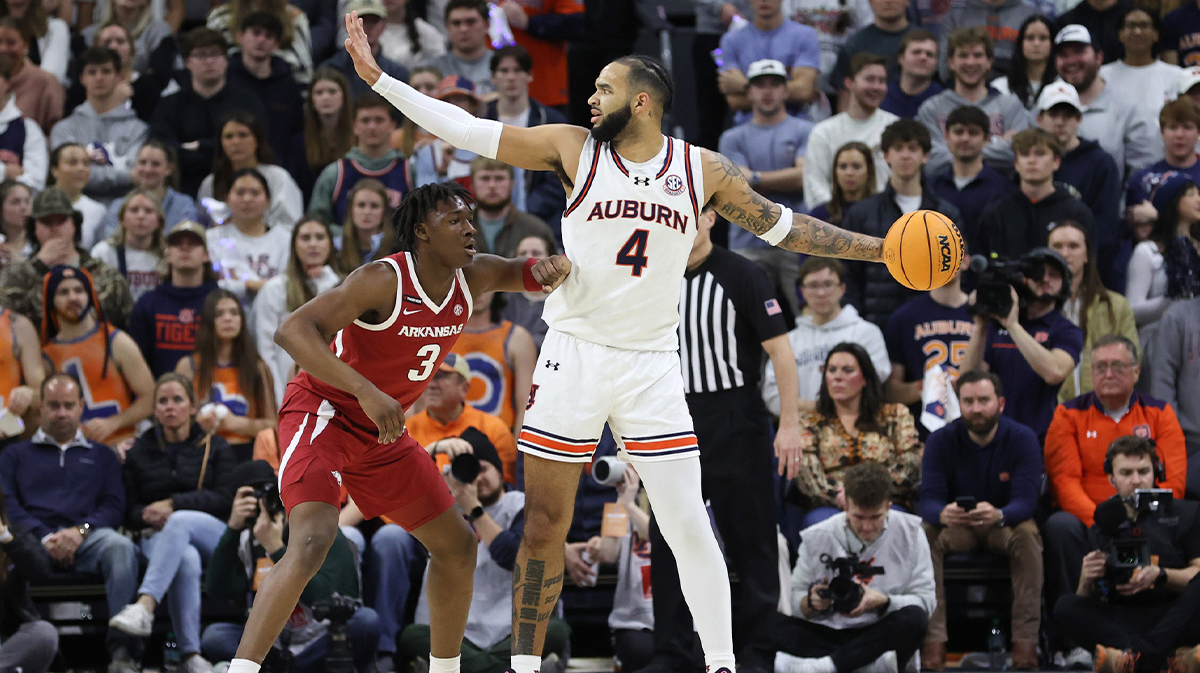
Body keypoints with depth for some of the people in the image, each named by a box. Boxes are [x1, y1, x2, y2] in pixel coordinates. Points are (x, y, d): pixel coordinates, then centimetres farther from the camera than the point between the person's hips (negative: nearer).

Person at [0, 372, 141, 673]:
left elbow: (114, 506, 14)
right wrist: (45, 537, -9)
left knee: (121, 546, -36)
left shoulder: (102, 456, 30)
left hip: (87, 538, 1)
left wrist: (80, 531, -8)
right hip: (35, 541, -1)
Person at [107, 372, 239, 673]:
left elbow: (223, 500, 0)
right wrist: (151, 516, -11)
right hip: (157, 538, 0)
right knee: (186, 560, -39)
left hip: (213, 536, 0)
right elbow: (129, 511, 12)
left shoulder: (216, 448, 15)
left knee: (180, 522, -39)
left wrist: (172, 504, -12)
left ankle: (145, 608, -57)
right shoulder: (139, 452, 18)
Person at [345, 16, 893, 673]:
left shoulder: (703, 169, 2)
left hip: (652, 365, 0)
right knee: (544, 524, 3)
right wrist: (376, 76, -8)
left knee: (689, 527, -5)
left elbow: (782, 226, 11)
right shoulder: (574, 149, -1)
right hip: (573, 353, 0)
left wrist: (877, 247, 7)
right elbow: (467, 130, -3)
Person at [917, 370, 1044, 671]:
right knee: (927, 534, -30)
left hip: (1005, 523, -1)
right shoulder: (941, 441, -8)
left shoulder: (1023, 439, -11)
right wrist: (943, 514, -44)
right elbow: (928, 500, -17)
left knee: (1027, 534, -34)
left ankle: (1025, 642, -36)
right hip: (955, 525, 1)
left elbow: (1025, 501, -21)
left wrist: (998, 515, -46)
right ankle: (933, 640, -35)